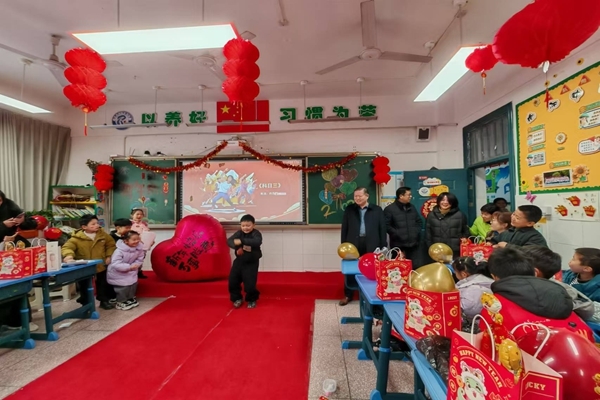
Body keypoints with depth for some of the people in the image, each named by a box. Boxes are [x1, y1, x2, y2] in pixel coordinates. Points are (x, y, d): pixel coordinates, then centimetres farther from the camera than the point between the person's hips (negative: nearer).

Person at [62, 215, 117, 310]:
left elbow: (111, 244, 6)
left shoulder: (102, 234, -5)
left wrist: (109, 256, -3)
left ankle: (104, 300, 38)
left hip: (101, 266, 3)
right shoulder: (77, 238, -15)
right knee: (84, 287, 13)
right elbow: (67, 247, -25)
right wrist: (68, 255, -47)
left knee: (103, 285, 18)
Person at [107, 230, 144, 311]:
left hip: (130, 272, 6)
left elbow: (139, 260, -6)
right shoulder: (119, 251, -33)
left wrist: (134, 266, -23)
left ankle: (131, 298, 36)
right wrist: (129, 267, -41)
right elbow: (116, 264, -36)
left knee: (133, 283, 13)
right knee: (124, 287, -8)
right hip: (118, 273, -6)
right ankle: (121, 303, 14)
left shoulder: (139, 248, -16)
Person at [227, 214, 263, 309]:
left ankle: (252, 300, 25)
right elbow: (229, 240, -12)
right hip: (239, 261, 5)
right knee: (233, 281, 9)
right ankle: (237, 298, 32)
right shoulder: (239, 233, -3)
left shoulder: (256, 233, -16)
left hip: (251, 263, -5)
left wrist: (242, 241, -45)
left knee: (250, 284, -4)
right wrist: (237, 246, -33)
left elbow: (257, 242, -38)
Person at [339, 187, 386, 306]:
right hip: (353, 245, 1)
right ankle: (348, 295, 25)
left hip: (371, 246, -1)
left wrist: (383, 247, -2)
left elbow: (382, 229, 2)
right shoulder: (349, 209, 6)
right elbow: (344, 228, 6)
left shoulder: (377, 210, 3)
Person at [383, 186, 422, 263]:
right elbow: (386, 226, -11)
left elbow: (419, 222, 22)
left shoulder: (412, 208, 14)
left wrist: (416, 232, 7)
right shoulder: (389, 209, -6)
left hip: (413, 244, 5)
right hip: (398, 245, -5)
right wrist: (398, 234, -15)